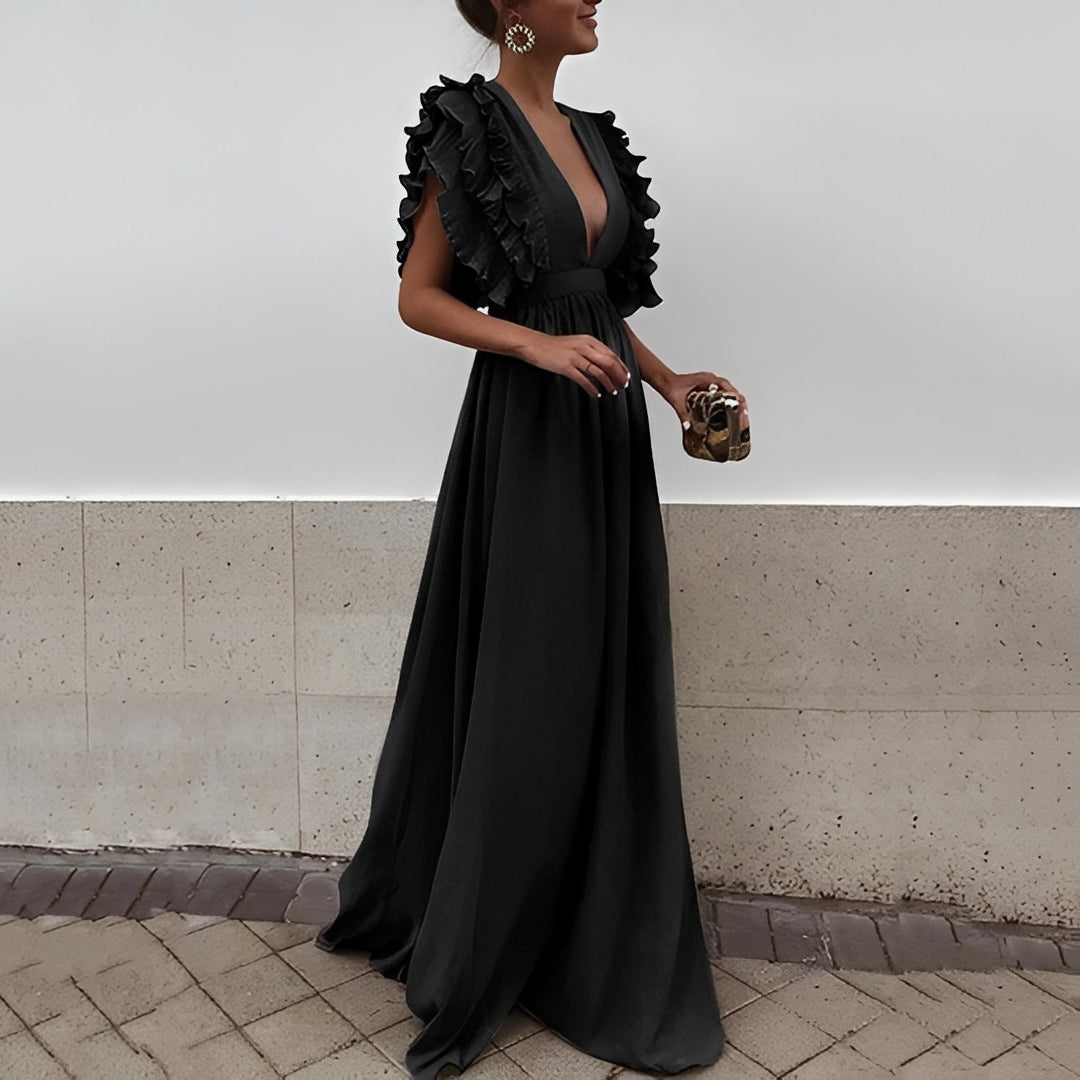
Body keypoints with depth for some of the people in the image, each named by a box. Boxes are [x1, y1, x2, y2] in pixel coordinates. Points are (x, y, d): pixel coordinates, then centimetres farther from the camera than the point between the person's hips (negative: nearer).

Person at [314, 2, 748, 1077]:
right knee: (526, 695, -1)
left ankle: (597, 946, 28)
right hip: (524, 436, -7)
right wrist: (538, 345, -19)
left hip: (608, 435, 8)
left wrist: (669, 381, 8)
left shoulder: (593, 134, 16)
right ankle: (464, 966, 20)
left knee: (607, 688, 11)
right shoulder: (467, 127, -6)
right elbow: (419, 296, -7)